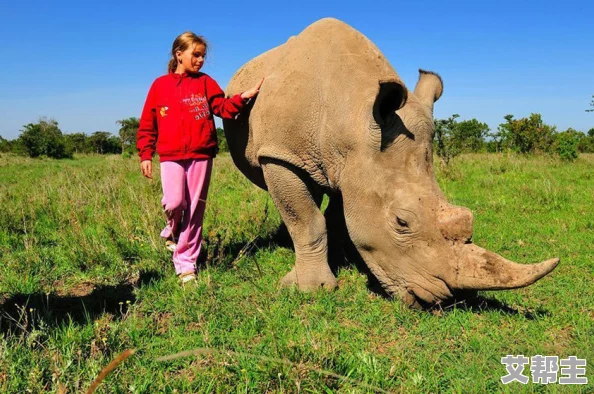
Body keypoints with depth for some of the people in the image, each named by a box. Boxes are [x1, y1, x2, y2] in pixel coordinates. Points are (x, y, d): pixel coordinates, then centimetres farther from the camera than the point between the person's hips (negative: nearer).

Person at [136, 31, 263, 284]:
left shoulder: (205, 83, 10)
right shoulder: (160, 85, 8)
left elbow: (223, 108, -1)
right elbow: (147, 124, 9)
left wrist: (244, 96, -18)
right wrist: (145, 155, 3)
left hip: (201, 155, 1)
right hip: (171, 156, -1)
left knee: (194, 209, 2)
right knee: (174, 202, -16)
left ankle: (186, 263, 13)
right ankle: (172, 231, 20)